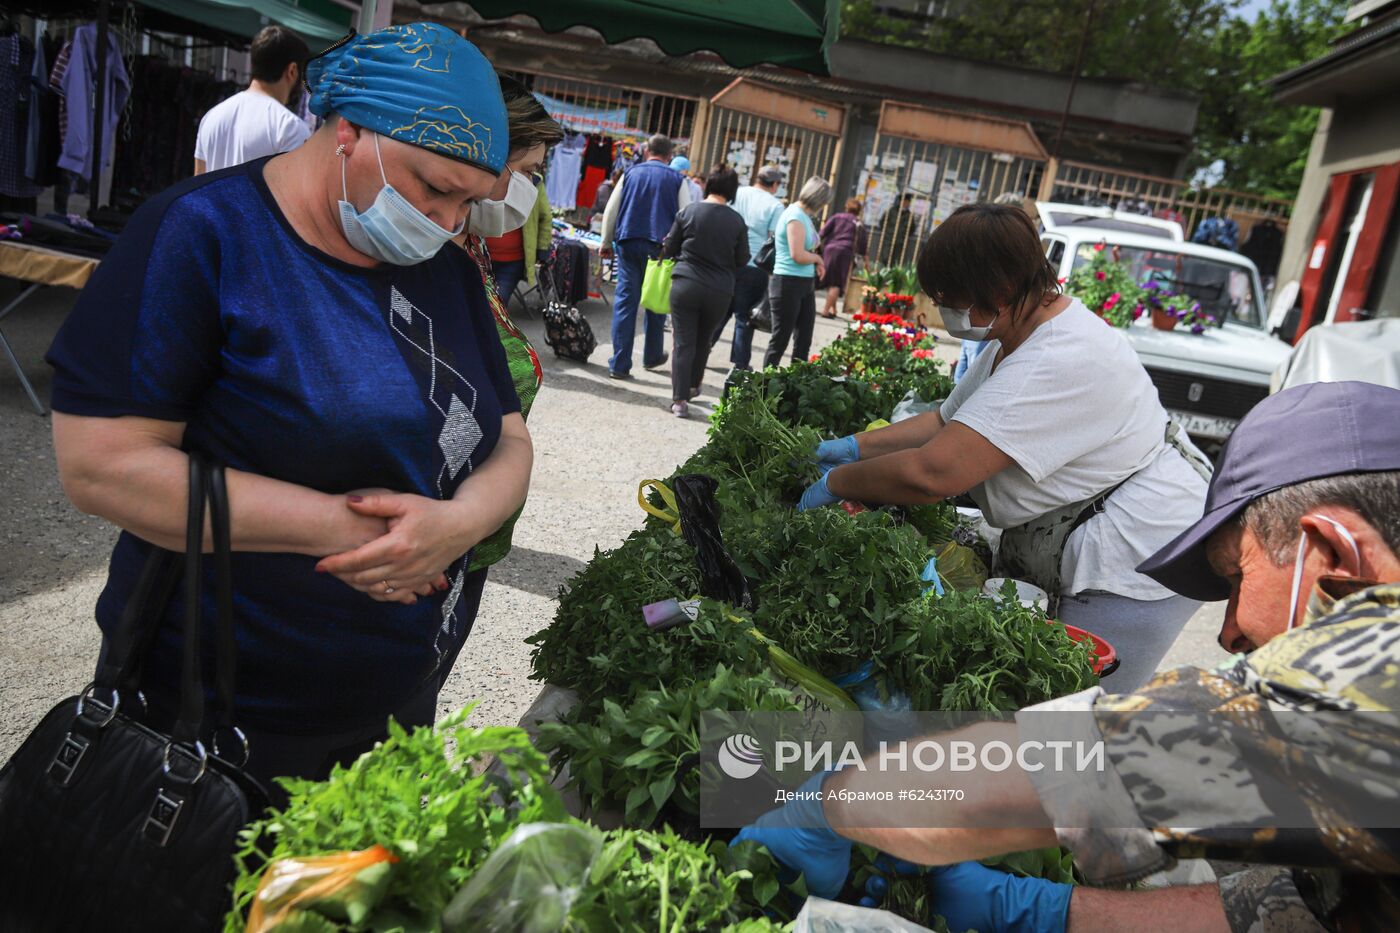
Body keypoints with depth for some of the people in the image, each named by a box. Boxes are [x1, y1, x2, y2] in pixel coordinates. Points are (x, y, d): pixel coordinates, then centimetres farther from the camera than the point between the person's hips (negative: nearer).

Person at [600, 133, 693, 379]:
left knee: (625, 301, 1)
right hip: (659, 246, -1)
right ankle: (652, 356, 27)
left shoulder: (631, 173, 8)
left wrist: (607, 243, 18)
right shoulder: (677, 179, 4)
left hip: (628, 243, 1)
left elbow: (610, 211, 8)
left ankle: (620, 364, -3)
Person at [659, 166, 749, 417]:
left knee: (683, 342, 2)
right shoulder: (737, 221, -4)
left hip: (686, 285, -1)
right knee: (703, 341, 20)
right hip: (719, 292, 1)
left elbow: (669, 249, 2)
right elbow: (742, 261, 4)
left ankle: (680, 398, -6)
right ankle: (693, 385, 36)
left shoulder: (688, 212, -5)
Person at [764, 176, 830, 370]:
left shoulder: (803, 215, 11)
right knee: (780, 339, 0)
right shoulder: (796, 216, -16)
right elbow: (798, 255, -25)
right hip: (788, 283, -9)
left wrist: (816, 263, 0)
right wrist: (817, 258, -5)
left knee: (804, 340, 12)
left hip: (805, 283, 9)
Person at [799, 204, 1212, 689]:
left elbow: (932, 473, -35)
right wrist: (856, 446, 3)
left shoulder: (1060, 363, -31)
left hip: (1136, 566, -10)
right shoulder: (1017, 335, 4)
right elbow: (946, 422, 12)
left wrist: (834, 484, -20)